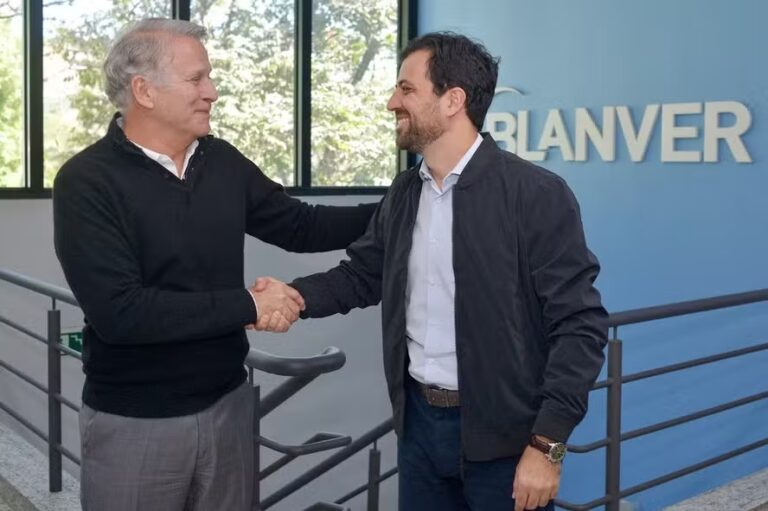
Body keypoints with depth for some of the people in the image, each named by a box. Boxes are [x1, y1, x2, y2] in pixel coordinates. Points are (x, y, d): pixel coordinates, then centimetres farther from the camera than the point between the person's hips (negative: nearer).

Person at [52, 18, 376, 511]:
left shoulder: (222, 161, 1)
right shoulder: (88, 181, -15)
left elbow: (302, 226, 10)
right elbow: (118, 311, -24)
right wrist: (247, 305, -21)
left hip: (228, 403, 5)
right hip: (135, 421, -4)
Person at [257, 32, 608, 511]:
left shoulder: (537, 194, -13)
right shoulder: (403, 194, 6)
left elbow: (579, 324, -14)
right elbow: (362, 274, 15)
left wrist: (547, 444, -17)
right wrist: (295, 295, -5)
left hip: (503, 434, -5)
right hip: (419, 421, 6)